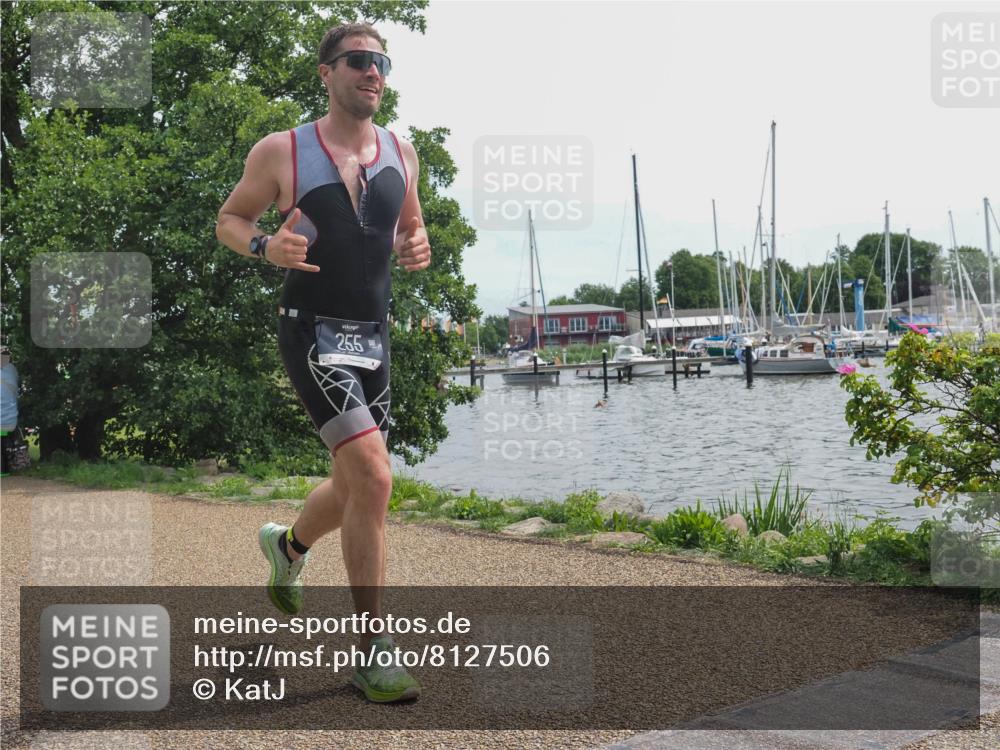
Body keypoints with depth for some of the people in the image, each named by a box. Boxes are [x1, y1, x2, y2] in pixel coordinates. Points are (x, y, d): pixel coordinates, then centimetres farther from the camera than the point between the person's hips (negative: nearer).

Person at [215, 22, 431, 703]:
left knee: (356, 487, 16)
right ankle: (372, 651, -9)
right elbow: (230, 219, 7)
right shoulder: (282, 152, -4)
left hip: (374, 337, 6)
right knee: (373, 477, -20)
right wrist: (265, 246, -15)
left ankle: (289, 544, 50)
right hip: (313, 333, -6)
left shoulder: (401, 155, 8)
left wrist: (417, 249, -3)